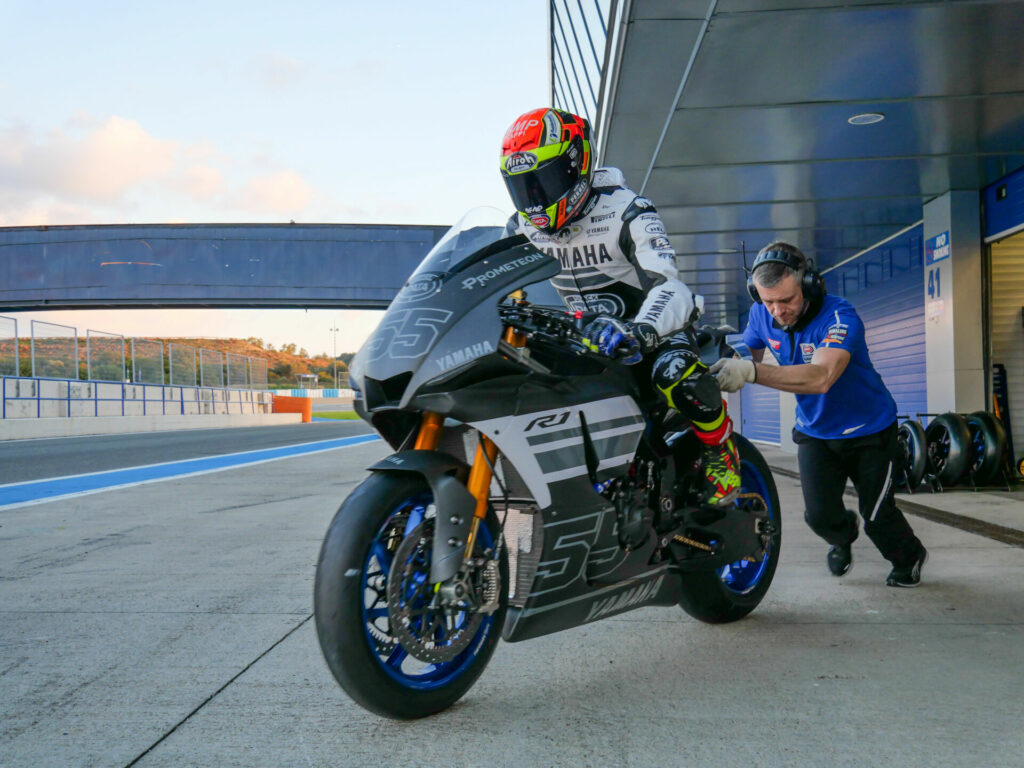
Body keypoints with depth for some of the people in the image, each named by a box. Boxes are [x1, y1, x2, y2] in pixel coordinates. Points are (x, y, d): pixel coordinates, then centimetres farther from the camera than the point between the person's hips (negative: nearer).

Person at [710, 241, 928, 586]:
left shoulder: (840, 316, -33)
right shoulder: (761, 314, -13)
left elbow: (821, 377, -48)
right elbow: (745, 358, -5)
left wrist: (751, 372, -59)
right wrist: (711, 372, -28)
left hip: (868, 430, -4)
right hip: (814, 430, 4)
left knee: (876, 516, 5)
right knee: (820, 515, -8)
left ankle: (909, 557, 40)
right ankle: (843, 535, 31)